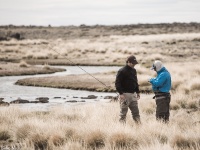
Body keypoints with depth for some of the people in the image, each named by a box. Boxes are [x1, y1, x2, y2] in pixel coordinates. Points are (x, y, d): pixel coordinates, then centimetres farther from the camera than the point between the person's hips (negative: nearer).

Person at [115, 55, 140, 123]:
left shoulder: (134, 70, 14)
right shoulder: (122, 71, -11)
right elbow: (117, 83, -14)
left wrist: (137, 92, 19)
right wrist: (121, 93, -21)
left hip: (133, 94, 7)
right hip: (125, 95, -7)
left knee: (136, 111, 8)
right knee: (123, 112, -3)